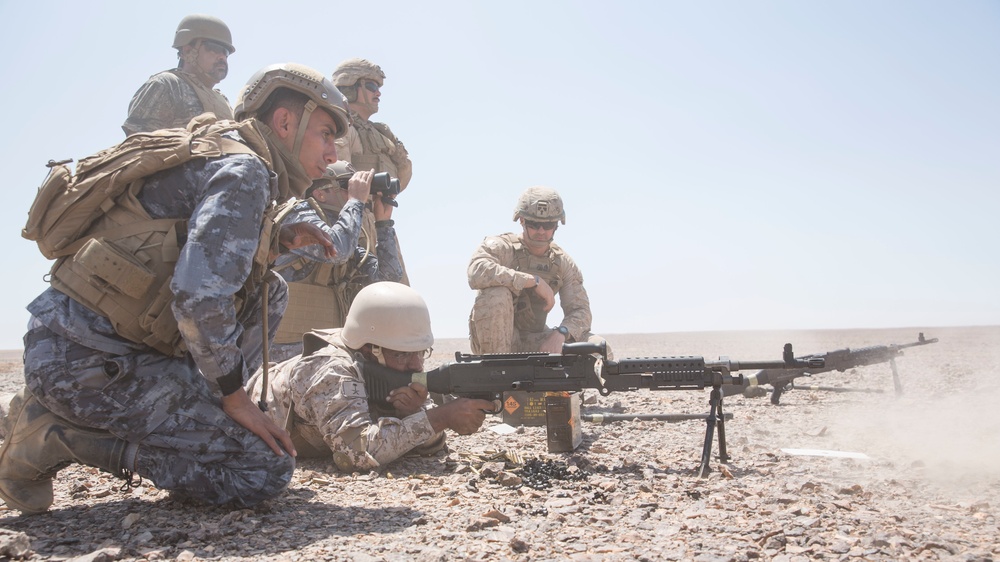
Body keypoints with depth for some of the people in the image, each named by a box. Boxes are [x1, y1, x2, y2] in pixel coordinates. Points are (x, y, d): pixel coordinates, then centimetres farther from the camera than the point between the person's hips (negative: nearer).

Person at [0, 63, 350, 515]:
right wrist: (234, 396, -13)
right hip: (83, 360, -10)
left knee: (269, 293, 16)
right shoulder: (245, 172, -13)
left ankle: (186, 416, 11)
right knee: (267, 468, -14)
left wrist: (280, 237, 11)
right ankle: (58, 435, -6)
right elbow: (198, 296, -25)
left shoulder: (217, 159, 16)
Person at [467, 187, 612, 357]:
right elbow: (476, 273, -35)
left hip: (533, 342, 4)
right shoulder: (500, 246, -12)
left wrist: (560, 334, -28)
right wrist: (534, 281, -32)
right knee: (496, 294, -35)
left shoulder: (563, 263, 1)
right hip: (493, 340, -4)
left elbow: (580, 311, -5)